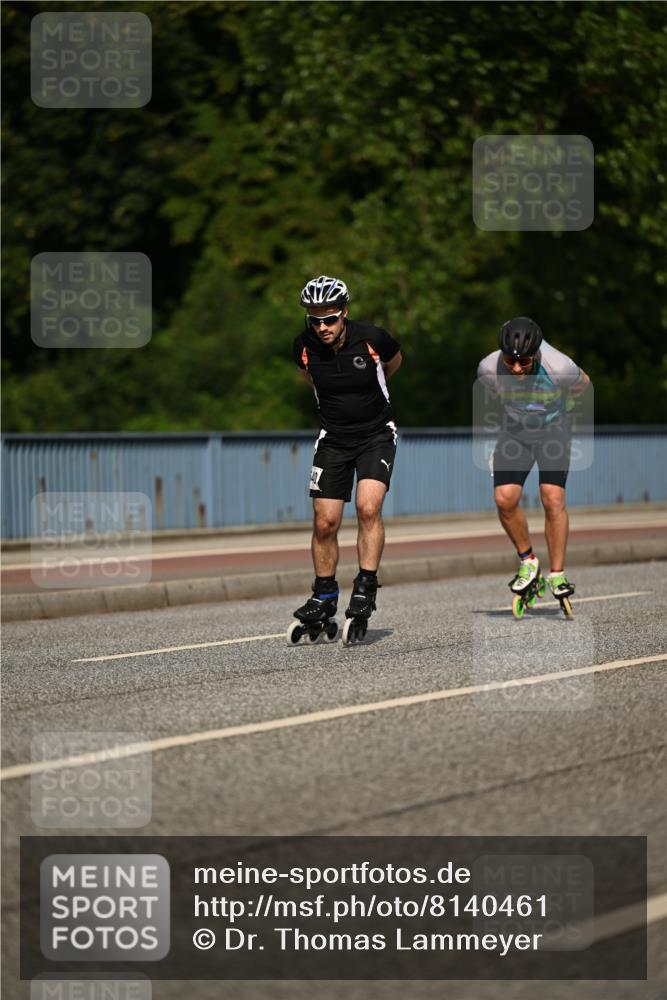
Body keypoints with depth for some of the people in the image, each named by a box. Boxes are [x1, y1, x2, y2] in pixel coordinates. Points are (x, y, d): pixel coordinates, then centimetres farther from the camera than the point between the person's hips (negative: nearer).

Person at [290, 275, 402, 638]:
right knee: (325, 523, -1)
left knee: (368, 508, -23)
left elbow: (394, 361, 7)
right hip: (333, 437, 2)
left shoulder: (372, 338, -18)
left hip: (376, 434, -2)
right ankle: (324, 596, 16)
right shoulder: (305, 346, -12)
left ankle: (366, 588, -13)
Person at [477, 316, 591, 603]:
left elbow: (582, 385, -6)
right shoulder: (489, 368, -25)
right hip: (514, 432, 2)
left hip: (553, 431, -2)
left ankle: (557, 574, -4)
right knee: (504, 499, -12)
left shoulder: (560, 367, -32)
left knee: (553, 499, -15)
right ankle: (527, 561, 11)